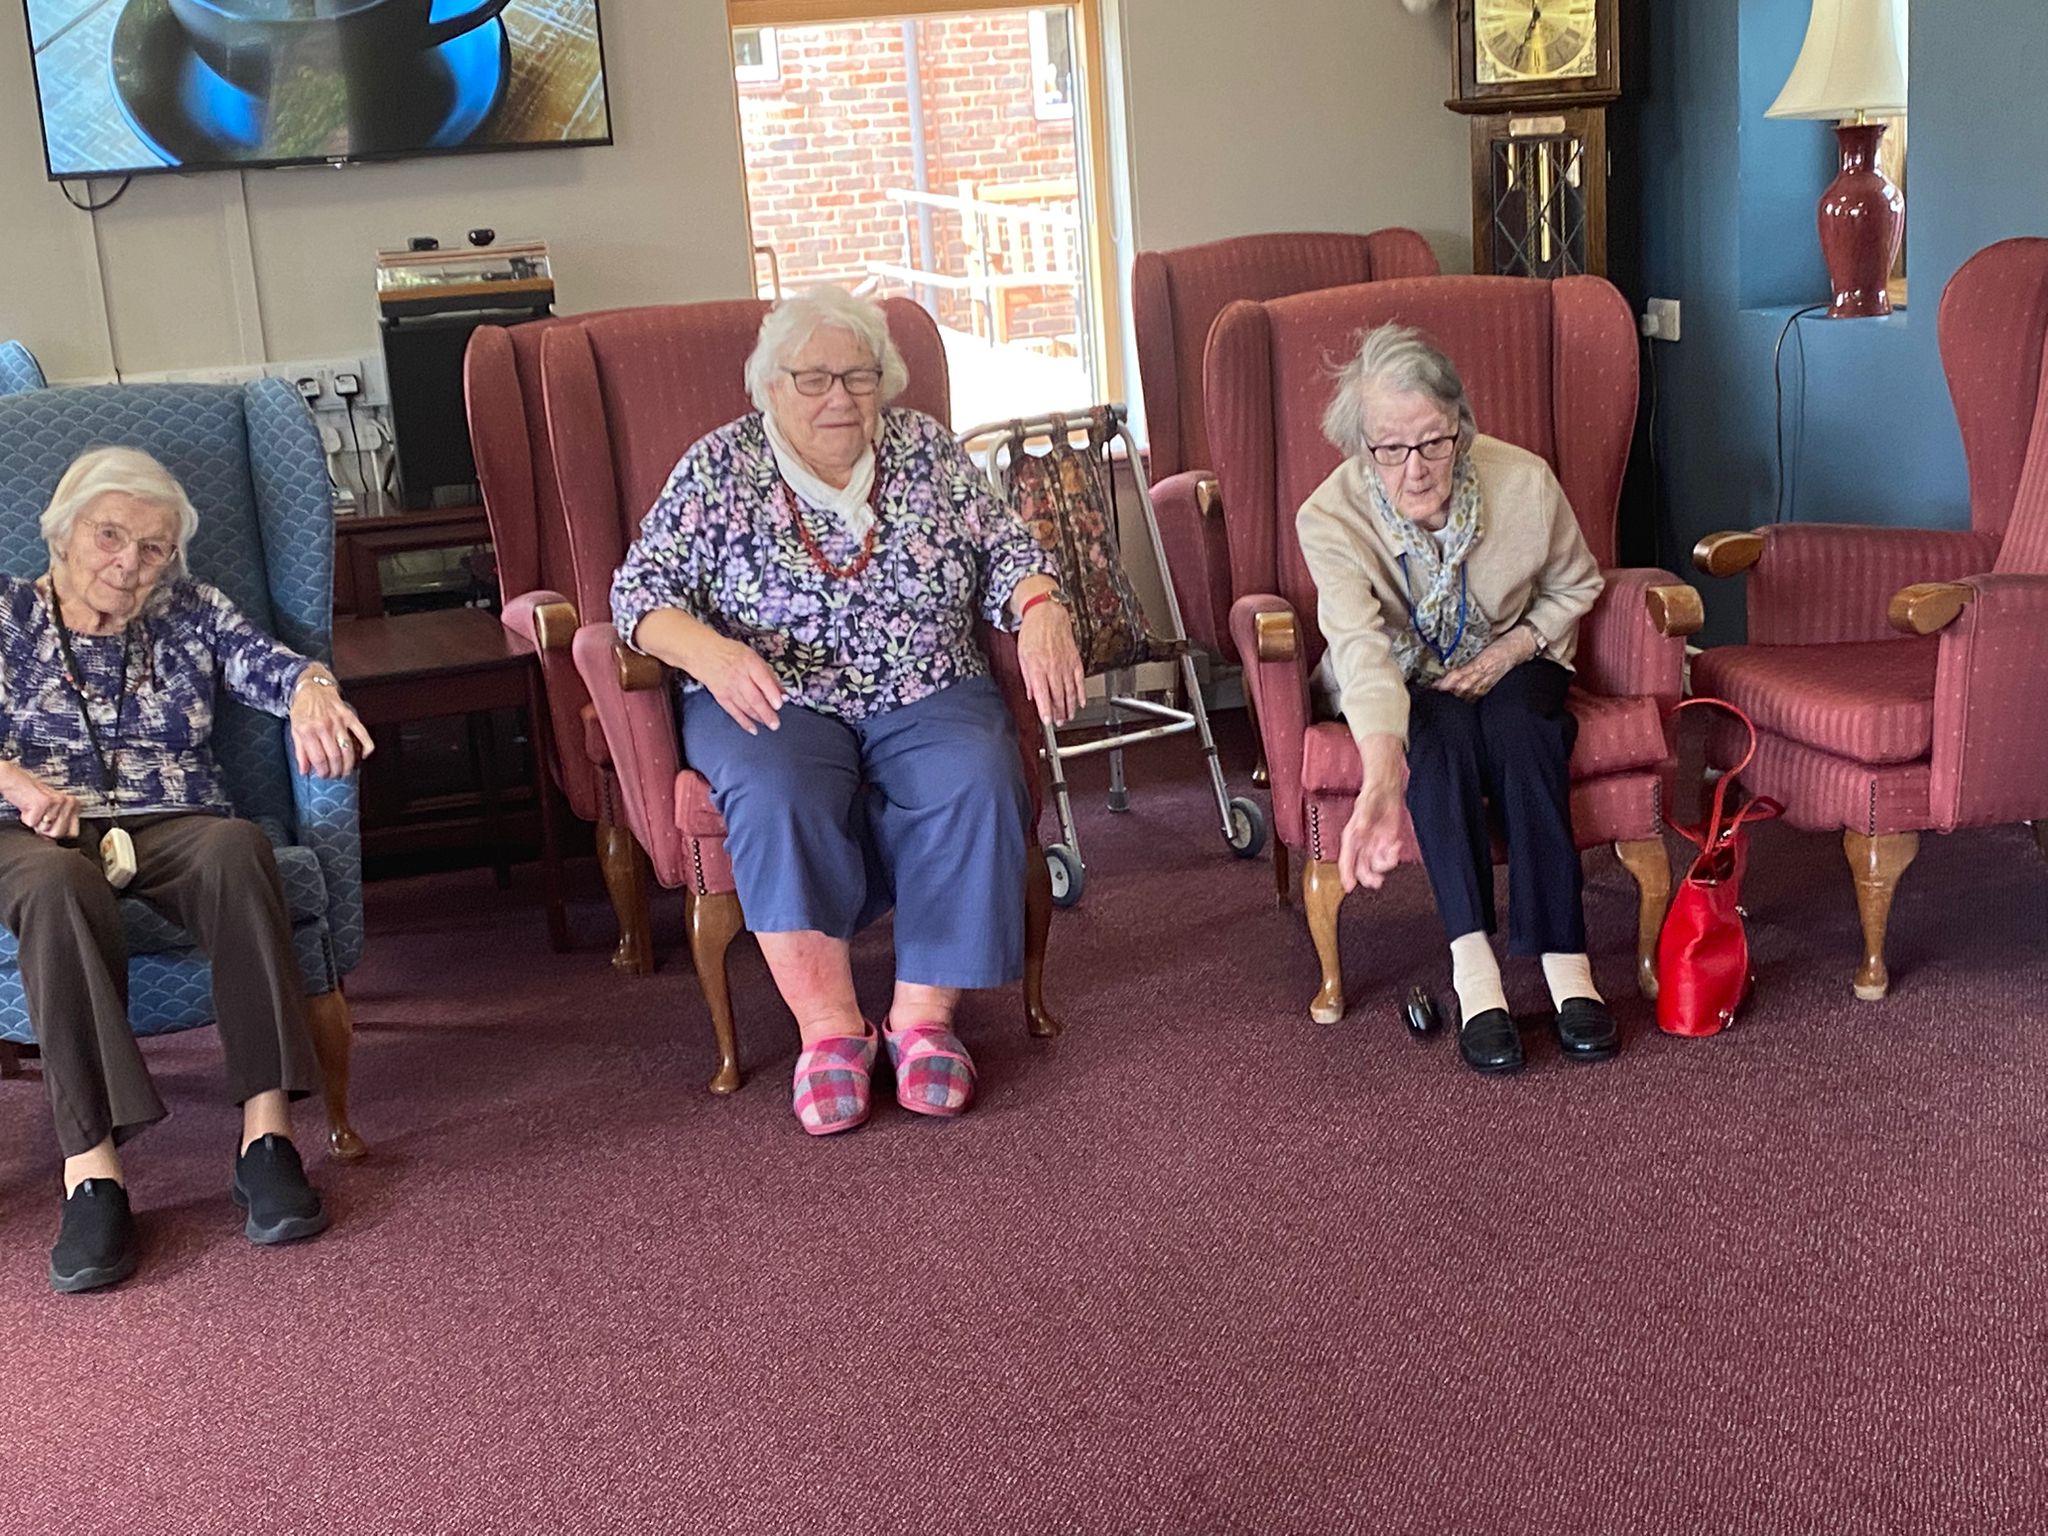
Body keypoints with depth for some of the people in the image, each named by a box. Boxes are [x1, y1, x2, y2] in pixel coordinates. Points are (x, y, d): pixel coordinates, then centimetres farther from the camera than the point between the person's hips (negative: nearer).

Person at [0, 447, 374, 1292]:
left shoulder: (192, 614, 19)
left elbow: (268, 663, 0)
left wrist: (311, 694, -25)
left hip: (175, 830, 1)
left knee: (236, 846, -36)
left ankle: (266, 1134, -40)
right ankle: (91, 1170, -44)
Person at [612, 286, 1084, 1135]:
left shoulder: (925, 449, 10)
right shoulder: (718, 467, 5)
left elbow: (1005, 548, 9)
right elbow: (641, 588, 0)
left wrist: (1040, 607, -14)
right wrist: (707, 650, -21)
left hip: (926, 693, 2)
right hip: (775, 704, -1)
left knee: (977, 782, -30)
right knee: (776, 795, -34)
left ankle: (924, 1013, -23)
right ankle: (828, 1026, -27)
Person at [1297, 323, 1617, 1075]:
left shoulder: (1524, 482, -21)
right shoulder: (1329, 518, -27)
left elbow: (1575, 584, 1)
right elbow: (1362, 648, -43)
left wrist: (1515, 648, -17)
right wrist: (1382, 776, -59)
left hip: (1507, 667, 1)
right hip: (1403, 687, -1)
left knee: (1520, 727, -32)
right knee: (1440, 731, -34)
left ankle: (1564, 958, -33)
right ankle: (1473, 964, -38)